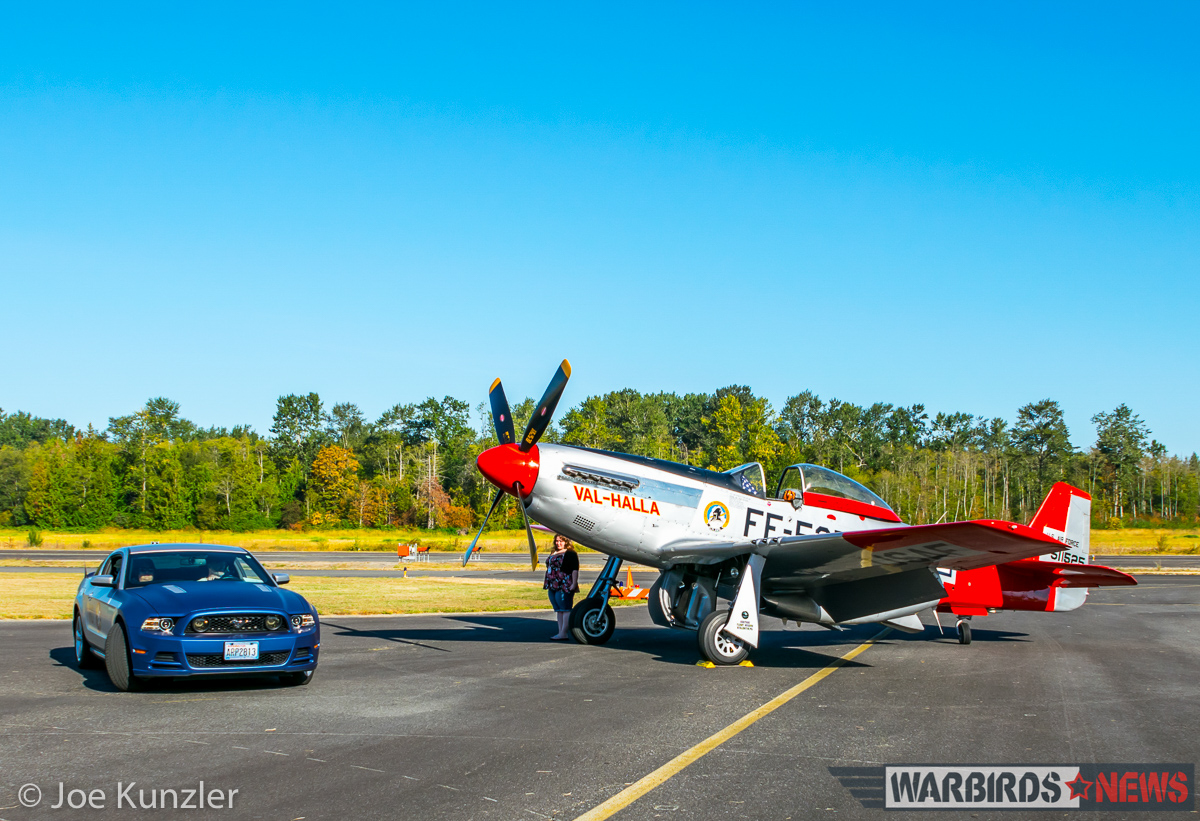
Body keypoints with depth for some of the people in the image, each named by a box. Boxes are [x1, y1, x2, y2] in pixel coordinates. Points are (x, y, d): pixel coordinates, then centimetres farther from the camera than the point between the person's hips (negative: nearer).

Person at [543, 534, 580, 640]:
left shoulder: (570, 554, -7)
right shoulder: (554, 554, 20)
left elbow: (575, 570, -13)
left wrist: (574, 583, -20)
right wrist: (547, 583, 23)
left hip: (564, 587, -9)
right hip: (553, 587, 9)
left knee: (565, 609, -7)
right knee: (558, 610, 10)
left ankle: (564, 633, -9)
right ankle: (560, 632, 14)